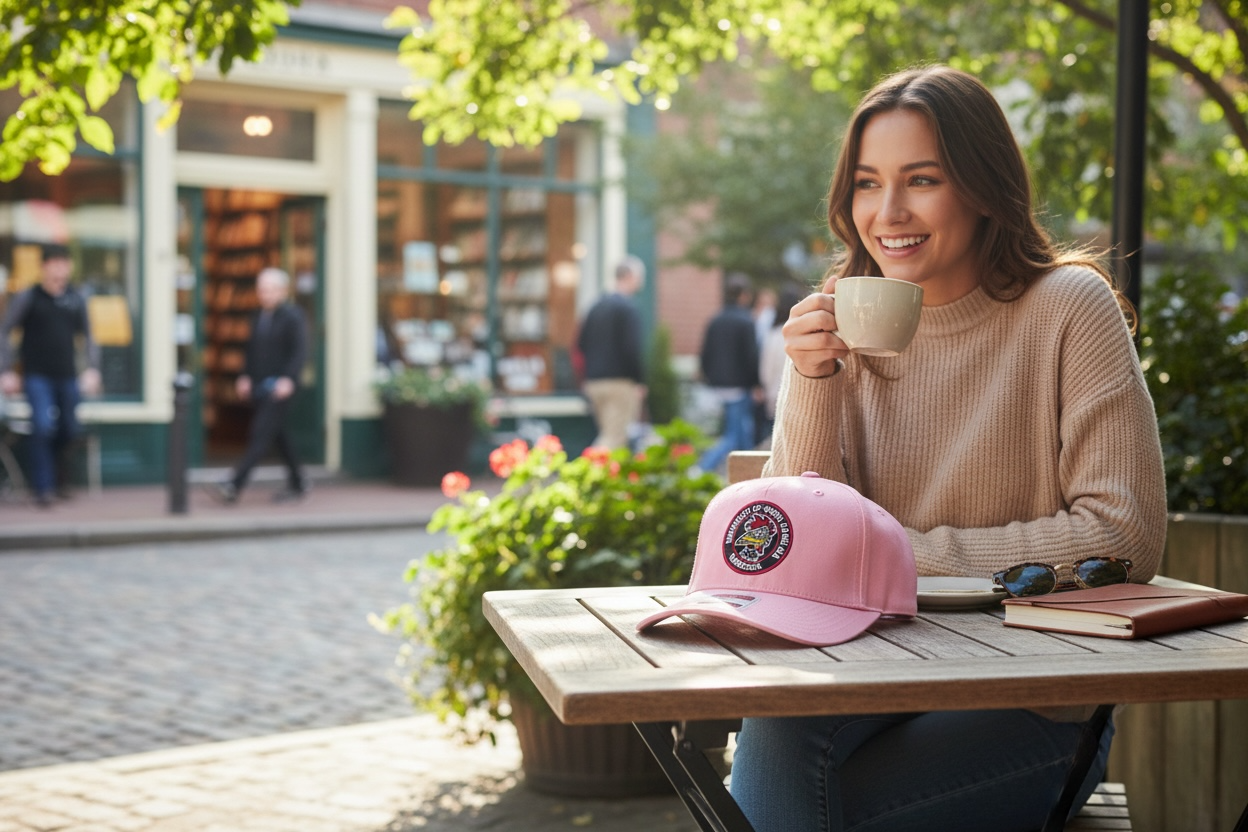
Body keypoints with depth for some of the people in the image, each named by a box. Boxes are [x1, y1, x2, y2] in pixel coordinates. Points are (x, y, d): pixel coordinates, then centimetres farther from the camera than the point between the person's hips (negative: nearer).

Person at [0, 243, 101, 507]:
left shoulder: (75, 300, 6)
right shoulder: (27, 298, -3)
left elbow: (87, 337, 17)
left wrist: (92, 369, 6)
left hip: (67, 377, 3)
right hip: (36, 376, -3)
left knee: (71, 431, 5)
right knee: (43, 426, -18)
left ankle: (61, 479, 32)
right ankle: (42, 488, -7)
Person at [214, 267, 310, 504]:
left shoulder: (292, 316, -8)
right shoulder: (259, 316, 14)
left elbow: (299, 352, -14)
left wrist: (288, 379, -24)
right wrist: (246, 376, 12)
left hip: (280, 385, -8)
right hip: (260, 385, 8)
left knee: (261, 433, -12)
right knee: (277, 433, 14)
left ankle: (235, 484, -18)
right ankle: (297, 482, 27)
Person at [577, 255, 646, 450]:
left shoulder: (596, 307, 15)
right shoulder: (628, 309, -10)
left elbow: (581, 344, 15)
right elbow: (631, 348, -17)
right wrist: (640, 382, -10)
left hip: (593, 382, 8)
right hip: (621, 382, -8)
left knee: (607, 435, 17)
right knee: (615, 439, -8)